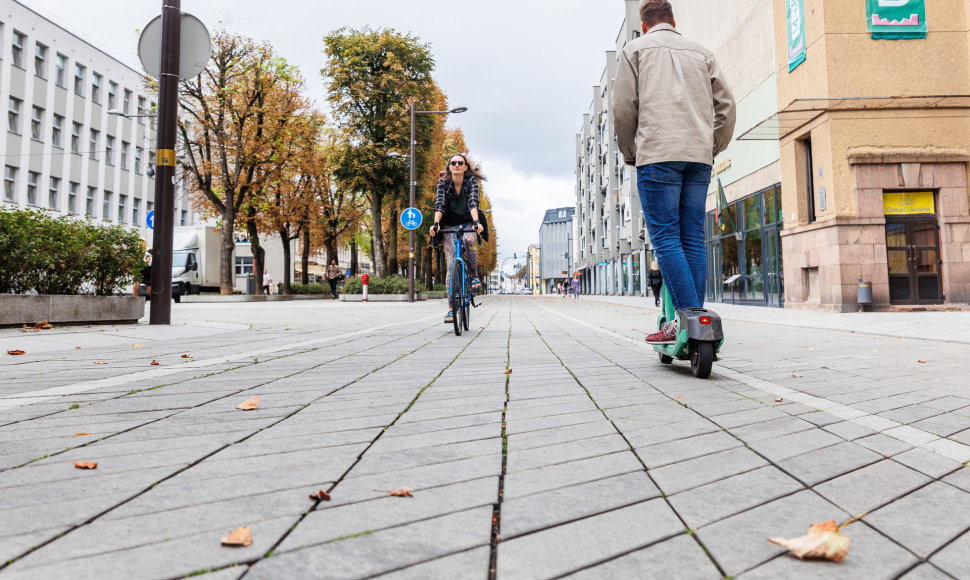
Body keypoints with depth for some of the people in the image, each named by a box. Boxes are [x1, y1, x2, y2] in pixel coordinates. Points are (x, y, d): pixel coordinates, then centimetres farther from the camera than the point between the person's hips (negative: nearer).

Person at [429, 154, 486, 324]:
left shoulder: (471, 181, -10)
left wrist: (476, 222, -41)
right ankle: (451, 308, -10)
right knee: (451, 265, -10)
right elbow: (439, 205, -17)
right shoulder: (443, 183, -6)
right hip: (450, 226, 1)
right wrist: (436, 223, -35)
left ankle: (474, 275, -13)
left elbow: (473, 203, -24)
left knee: (469, 240, -38)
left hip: (468, 224, -1)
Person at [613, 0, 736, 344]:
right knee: (693, 238, 4)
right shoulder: (702, 53, 24)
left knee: (666, 238, -7)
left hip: (658, 153, -4)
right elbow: (726, 105, 16)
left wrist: (629, 154, 16)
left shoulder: (636, 49, 14)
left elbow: (624, 108, 5)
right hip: (699, 156, 4)